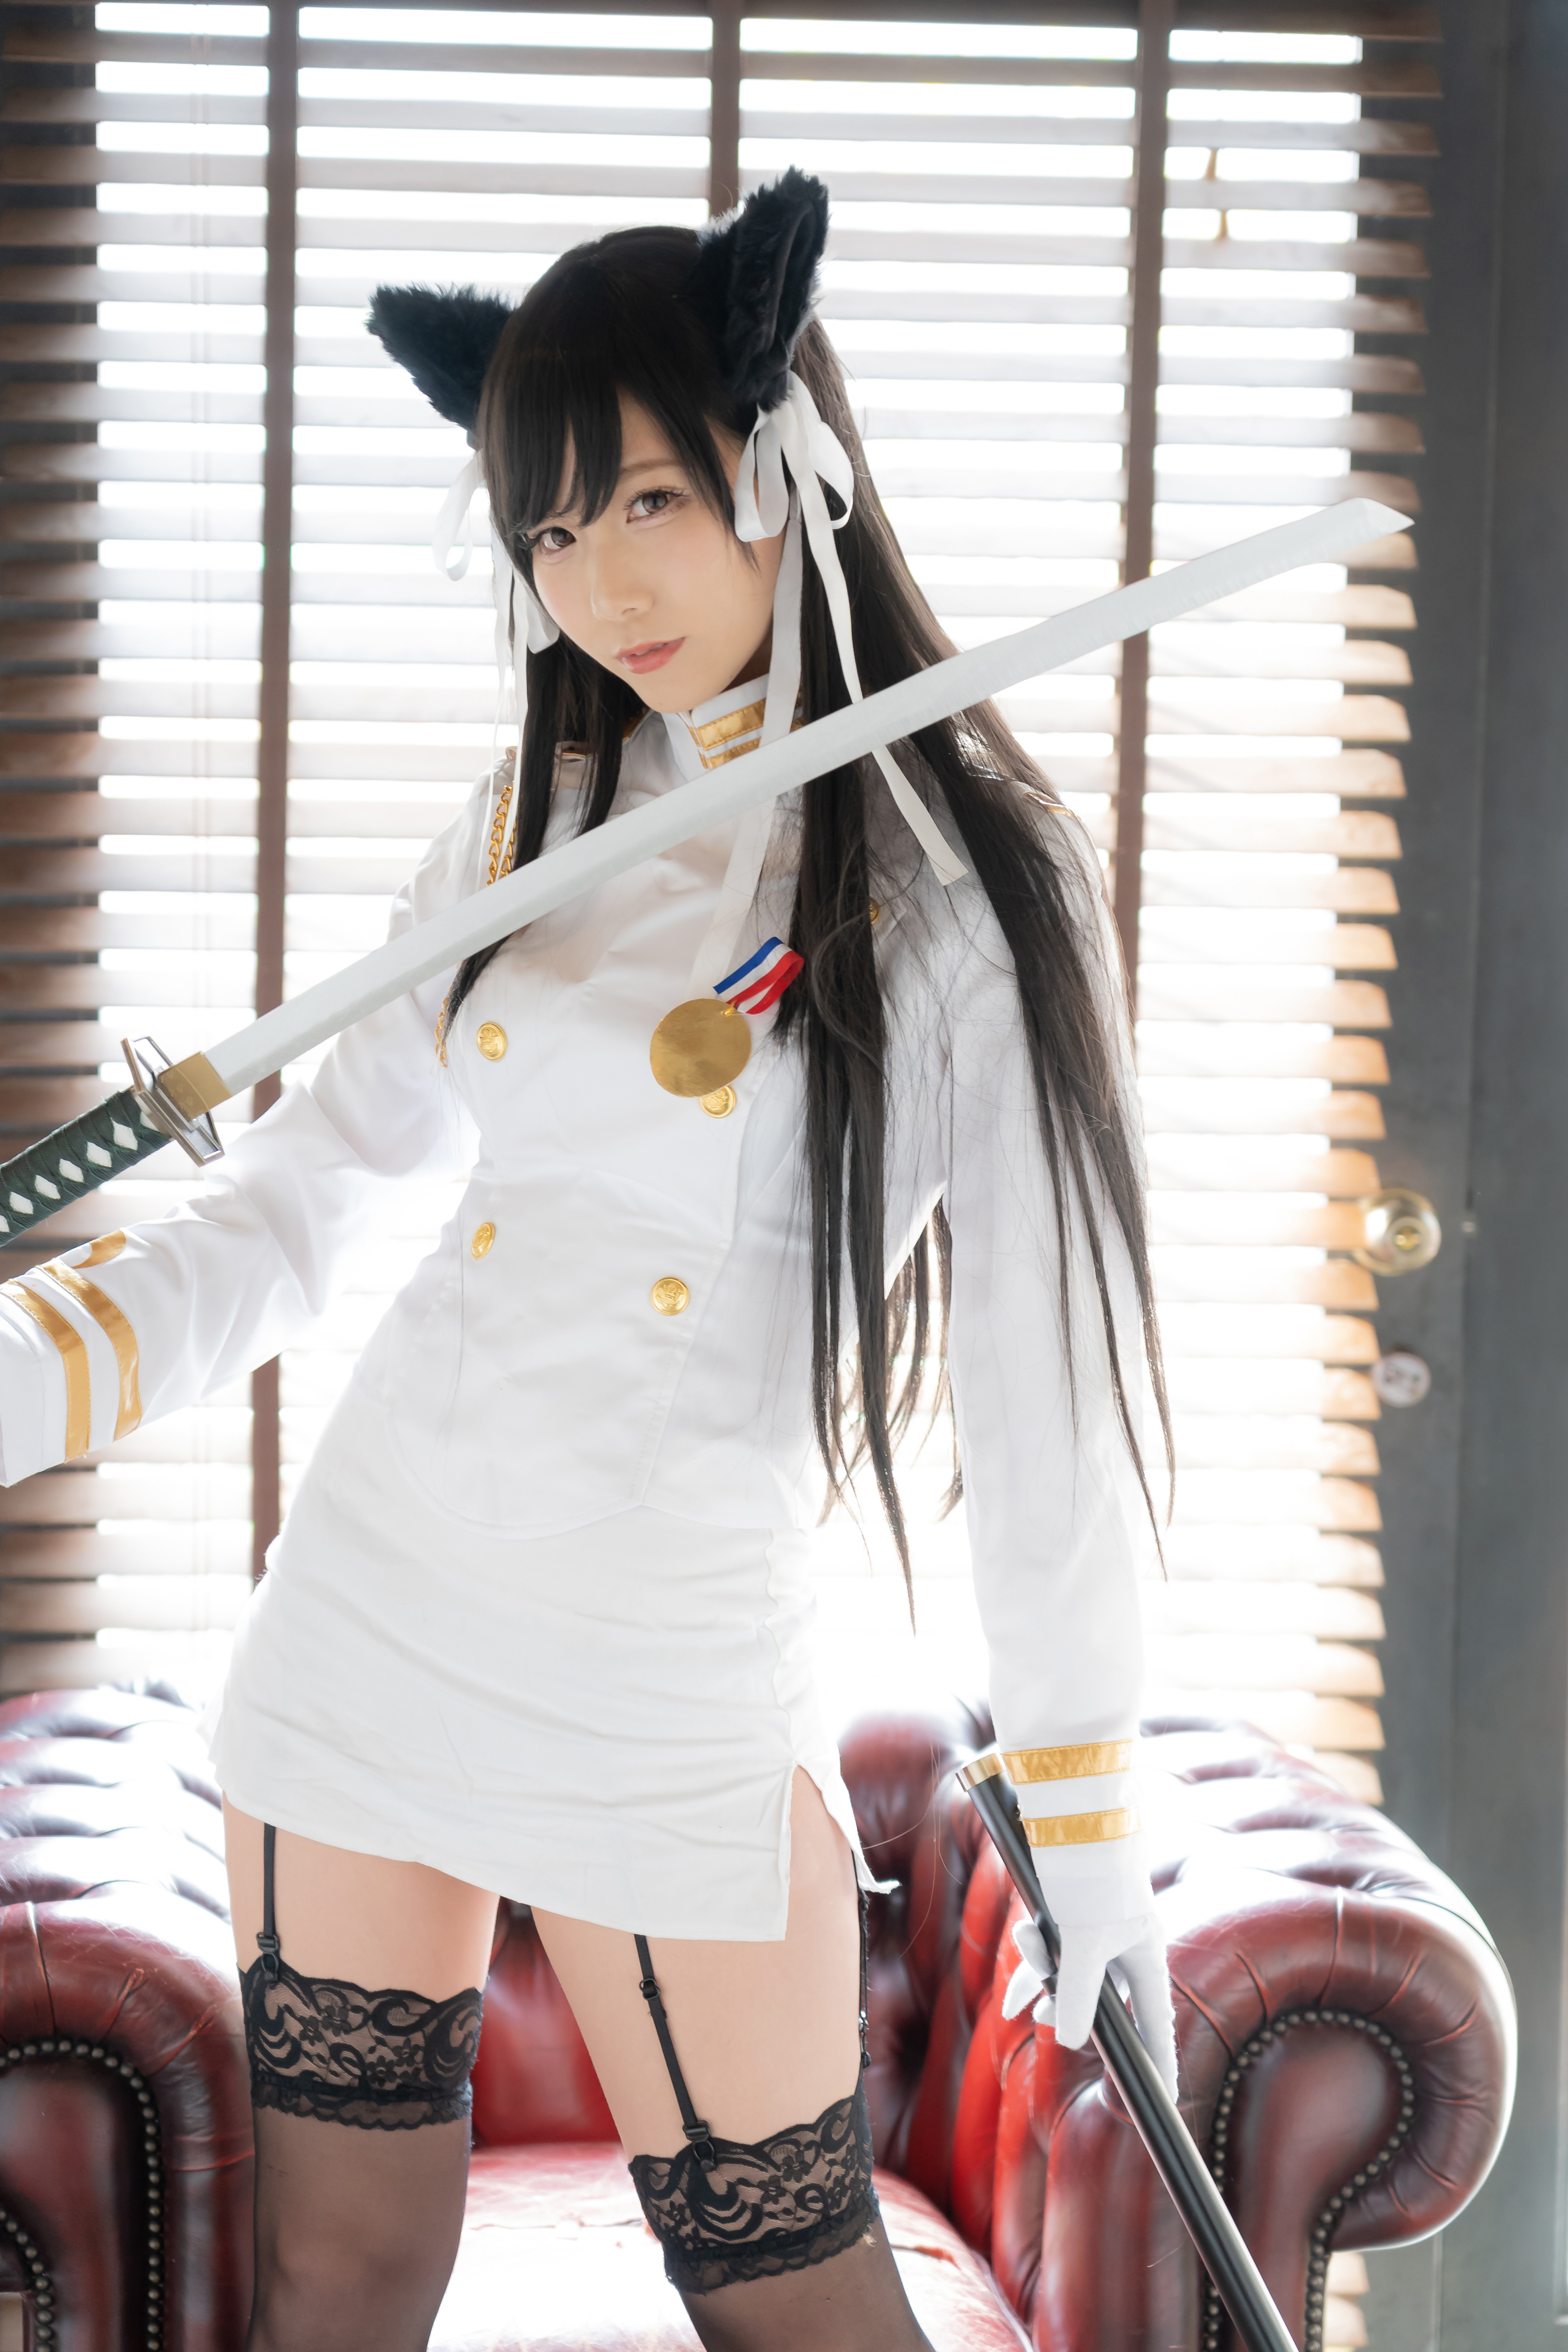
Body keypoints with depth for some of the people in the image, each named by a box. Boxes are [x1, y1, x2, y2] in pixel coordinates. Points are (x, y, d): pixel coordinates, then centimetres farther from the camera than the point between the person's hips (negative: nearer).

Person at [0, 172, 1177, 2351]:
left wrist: (1089, 1825, -5)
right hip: (363, 1613, 5)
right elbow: (295, 1207, 8)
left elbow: (1047, 1375, -7)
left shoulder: (959, 872, -8)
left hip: (674, 1703, -4)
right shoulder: (528, 823, 7)